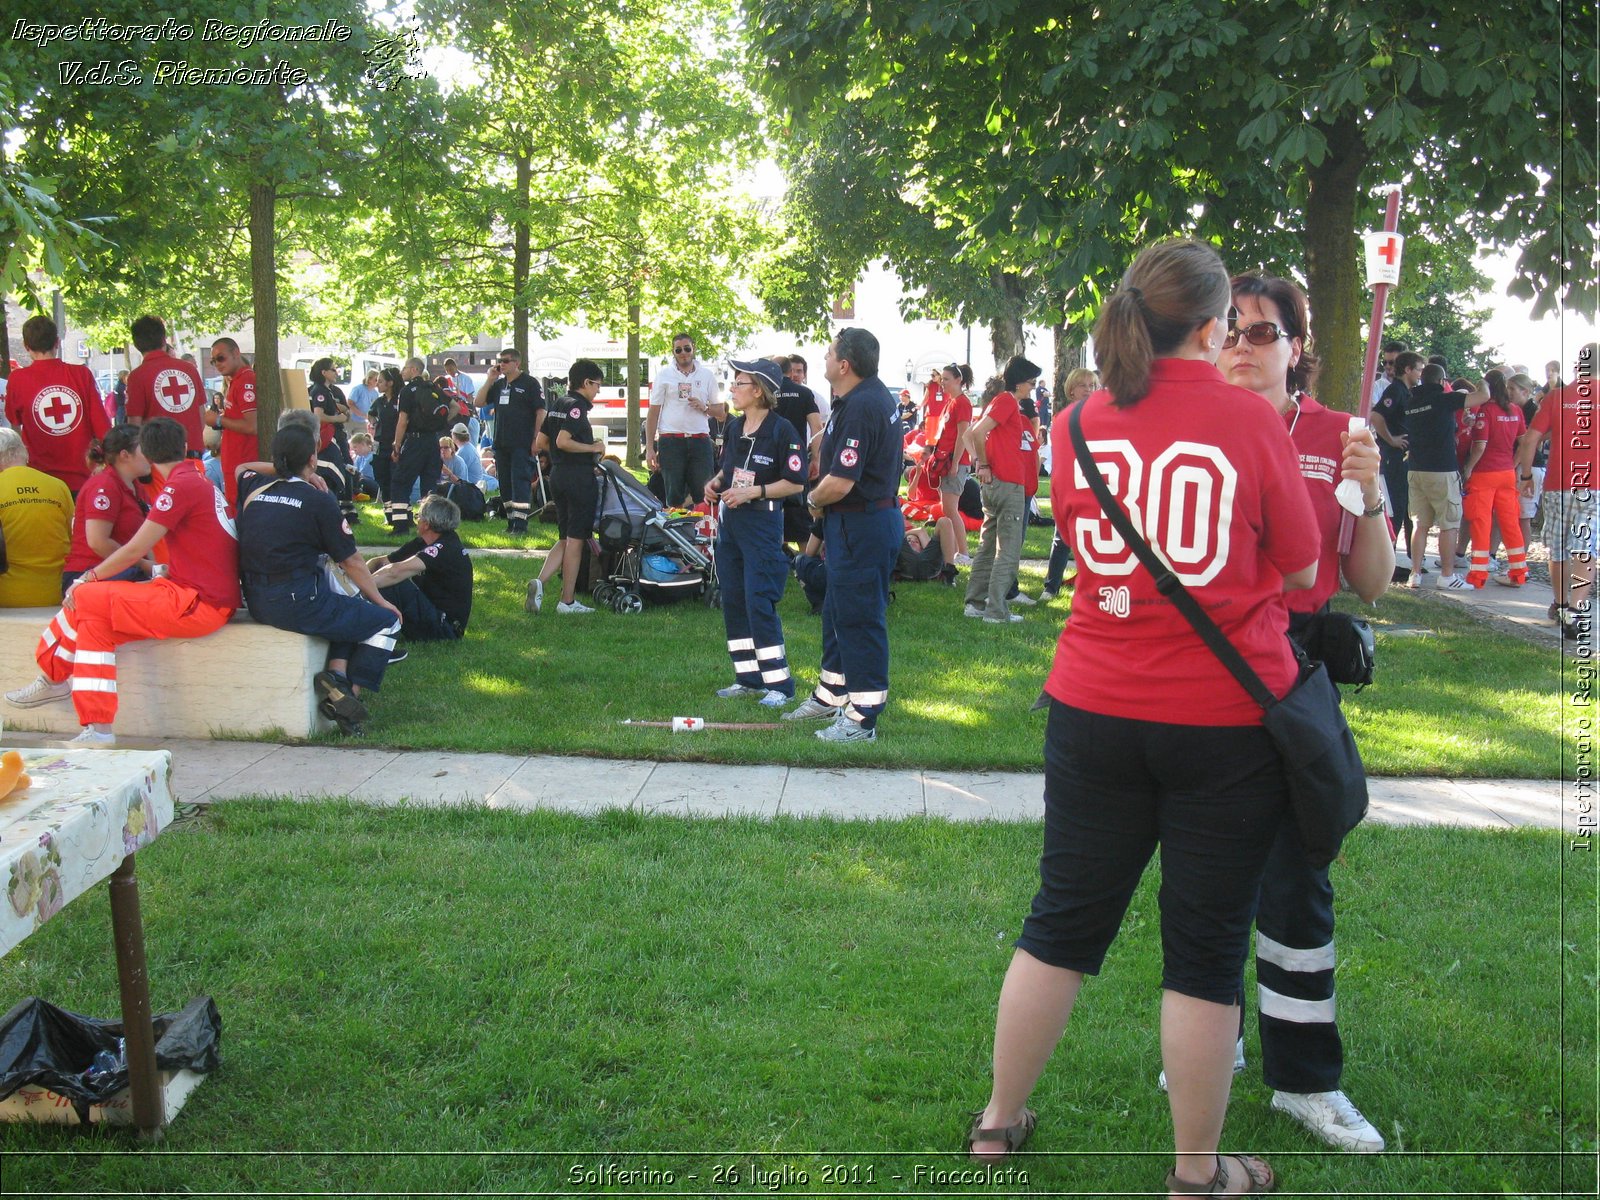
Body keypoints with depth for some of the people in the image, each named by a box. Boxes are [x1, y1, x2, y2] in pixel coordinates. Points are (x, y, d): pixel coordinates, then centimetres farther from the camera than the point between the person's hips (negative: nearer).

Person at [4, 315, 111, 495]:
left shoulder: (17, 379, -4)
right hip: (82, 478, 1)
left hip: (40, 480, -1)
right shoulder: (82, 374, -4)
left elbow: (14, 422, 13)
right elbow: (102, 426, -3)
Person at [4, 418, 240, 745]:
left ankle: (53, 676, 11)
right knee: (95, 617, 6)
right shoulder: (201, 481, 16)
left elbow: (136, 549, -11)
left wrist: (88, 578, 2)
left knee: (86, 599, -7)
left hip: (197, 605, -9)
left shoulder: (181, 486, -13)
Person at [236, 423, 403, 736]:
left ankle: (336, 673, 8)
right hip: (296, 603, -7)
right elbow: (352, 563, 0)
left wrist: (282, 469, 23)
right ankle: (350, 693, -6)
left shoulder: (253, 487, 7)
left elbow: (242, 468, 34)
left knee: (350, 605, 28)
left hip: (255, 602, 7)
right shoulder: (318, 501, -7)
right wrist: (380, 600, 13)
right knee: (387, 621, 8)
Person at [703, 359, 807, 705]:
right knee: (732, 602, 10)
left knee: (759, 604, -9)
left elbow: (796, 483, -13)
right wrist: (716, 482, 4)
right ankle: (748, 677, 19)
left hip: (762, 523, -8)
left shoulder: (781, 430, -12)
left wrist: (754, 491, -19)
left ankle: (779, 683, -1)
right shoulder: (734, 428, 10)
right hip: (728, 521, 8)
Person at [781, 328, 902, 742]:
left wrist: (815, 500, -11)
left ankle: (862, 718, 4)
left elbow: (839, 483, -27)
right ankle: (831, 696, 35)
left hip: (862, 526, -11)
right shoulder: (874, 393, 7)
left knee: (859, 618, -4)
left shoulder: (860, 407, -25)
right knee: (837, 611, 21)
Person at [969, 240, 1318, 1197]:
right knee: (1206, 947, 9)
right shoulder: (1252, 420, -10)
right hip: (1227, 722, -3)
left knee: (1063, 920, 16)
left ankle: (1000, 1119, 30)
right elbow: (1301, 572, 0)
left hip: (1095, 712, 3)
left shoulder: (1078, 425, 1)